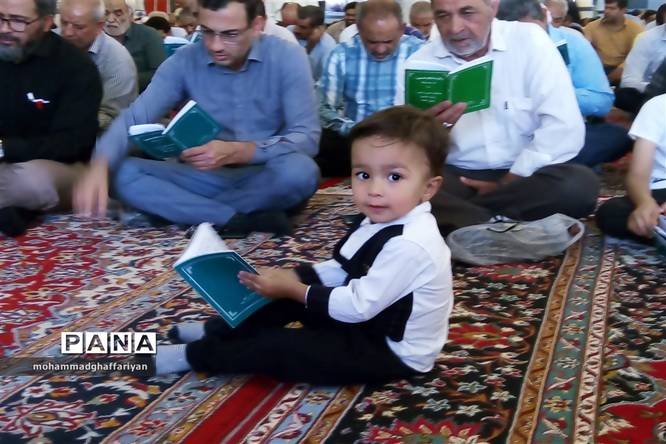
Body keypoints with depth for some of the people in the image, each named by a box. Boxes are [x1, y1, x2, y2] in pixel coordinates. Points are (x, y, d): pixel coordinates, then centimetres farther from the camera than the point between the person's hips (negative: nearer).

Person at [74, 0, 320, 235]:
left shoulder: (287, 57, -13)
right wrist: (99, 167, -33)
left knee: (299, 170, -37)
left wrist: (237, 152, -34)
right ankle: (241, 221, -26)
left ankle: (188, 211, -18)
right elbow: (135, 117, -13)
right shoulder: (184, 61, -6)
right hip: (210, 177, 2)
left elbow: (307, 137, -20)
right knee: (125, 174, -19)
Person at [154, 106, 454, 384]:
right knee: (295, 294, 14)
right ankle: (218, 332, 20)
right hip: (366, 323, 10)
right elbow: (340, 271, 9)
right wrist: (289, 278, -6)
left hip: (391, 353, -10)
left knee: (280, 348, -14)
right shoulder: (381, 222, 2)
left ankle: (196, 355, 1)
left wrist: (292, 289, -21)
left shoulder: (408, 245, -30)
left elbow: (358, 306, -29)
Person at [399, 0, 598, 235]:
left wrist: (507, 183, -13)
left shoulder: (529, 40, -6)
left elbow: (565, 128, -13)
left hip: (522, 176, 0)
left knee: (579, 183, -31)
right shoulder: (420, 63, 0)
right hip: (455, 177, 0)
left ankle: (453, 213, -19)